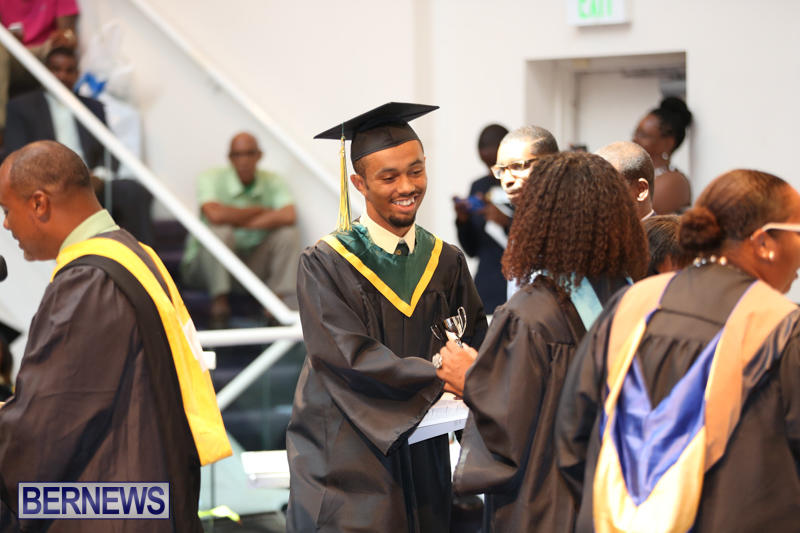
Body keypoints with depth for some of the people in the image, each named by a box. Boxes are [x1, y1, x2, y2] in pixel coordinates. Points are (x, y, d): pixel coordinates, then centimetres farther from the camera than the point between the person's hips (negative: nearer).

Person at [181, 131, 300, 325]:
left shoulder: (272, 182, -1)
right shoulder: (211, 178, -11)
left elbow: (288, 216, -21)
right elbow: (215, 215, -32)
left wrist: (237, 221, -23)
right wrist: (260, 210, -17)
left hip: (252, 263, 3)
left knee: (288, 233, -16)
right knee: (220, 231, -33)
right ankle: (219, 300, -23)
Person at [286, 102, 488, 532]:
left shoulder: (446, 262, 8)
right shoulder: (325, 264, -8)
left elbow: (477, 339, 8)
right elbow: (350, 355, -17)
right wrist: (439, 376, -25)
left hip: (422, 460, 4)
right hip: (346, 460, -4)